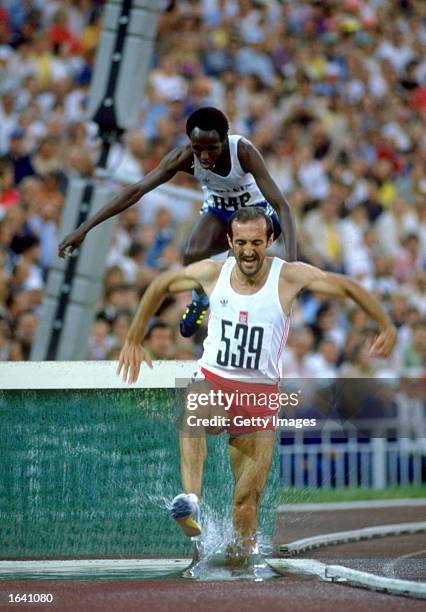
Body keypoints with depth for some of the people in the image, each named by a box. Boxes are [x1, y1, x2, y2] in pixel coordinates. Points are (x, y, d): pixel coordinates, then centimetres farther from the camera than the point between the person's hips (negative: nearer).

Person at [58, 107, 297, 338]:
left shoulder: (243, 151, -34)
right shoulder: (184, 158, -26)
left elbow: (281, 205, -37)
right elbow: (136, 191, -26)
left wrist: (292, 261, -49)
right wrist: (84, 229, -29)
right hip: (218, 211, 3)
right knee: (193, 255, -26)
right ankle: (200, 300, 8)